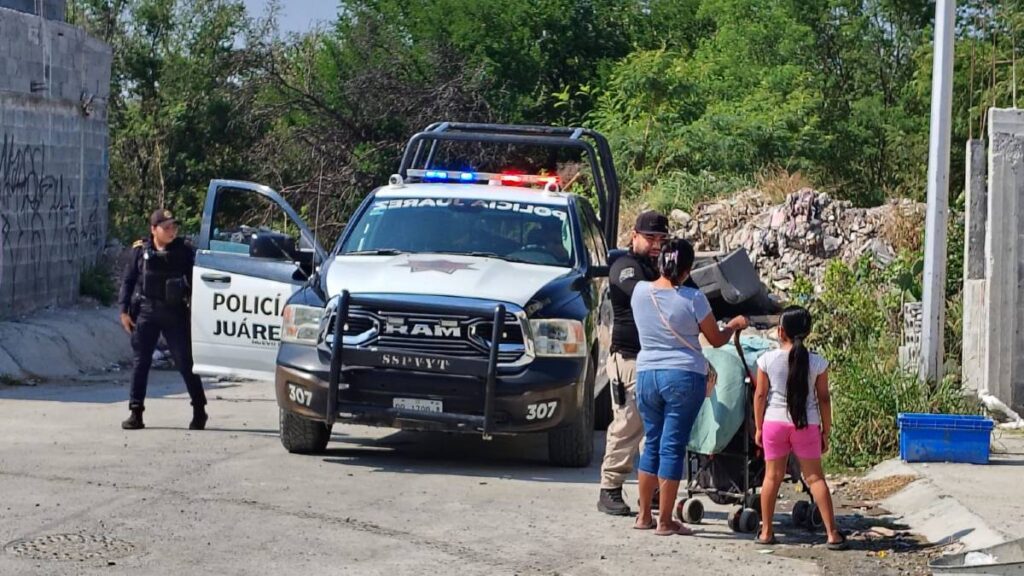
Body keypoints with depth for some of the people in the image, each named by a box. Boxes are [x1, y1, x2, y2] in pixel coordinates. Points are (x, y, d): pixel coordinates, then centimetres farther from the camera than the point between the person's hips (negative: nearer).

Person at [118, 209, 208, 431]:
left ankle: (199, 411, 10)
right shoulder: (141, 250, 4)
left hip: (175, 313, -1)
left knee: (185, 361, 1)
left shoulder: (184, 252, 3)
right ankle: (136, 412, 6)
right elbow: (128, 280, 7)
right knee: (141, 362, 2)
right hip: (146, 312, 1)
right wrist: (124, 310, 0)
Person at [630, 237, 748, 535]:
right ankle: (665, 521, 2)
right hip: (684, 377, -4)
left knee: (652, 444, 16)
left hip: (646, 374, 4)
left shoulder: (640, 291, 0)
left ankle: (644, 516, 20)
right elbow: (716, 340, 1)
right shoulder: (692, 298, -12)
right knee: (672, 447, -1)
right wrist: (735, 325, 20)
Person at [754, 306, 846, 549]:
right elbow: (823, 398, 1)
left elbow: (760, 395, 0)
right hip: (807, 424, 0)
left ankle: (766, 531, 13)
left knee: (772, 476, 10)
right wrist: (826, 431, 10)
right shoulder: (817, 363, -3)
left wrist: (758, 427, 10)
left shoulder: (767, 360, -4)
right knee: (815, 477, 4)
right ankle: (832, 533, 2)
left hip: (774, 421, 0)